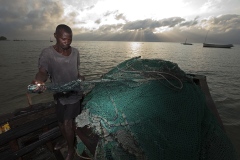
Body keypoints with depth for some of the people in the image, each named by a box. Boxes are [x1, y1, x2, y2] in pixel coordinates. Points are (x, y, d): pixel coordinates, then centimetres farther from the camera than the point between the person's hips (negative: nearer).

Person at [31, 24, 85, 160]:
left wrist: (80, 77, -5)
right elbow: (43, 71, -28)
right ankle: (67, 140, 51)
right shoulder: (47, 53, -12)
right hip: (60, 95, 1)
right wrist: (39, 81, -48)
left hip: (75, 94, 0)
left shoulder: (75, 52, -2)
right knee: (62, 122, 20)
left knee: (68, 123, -1)